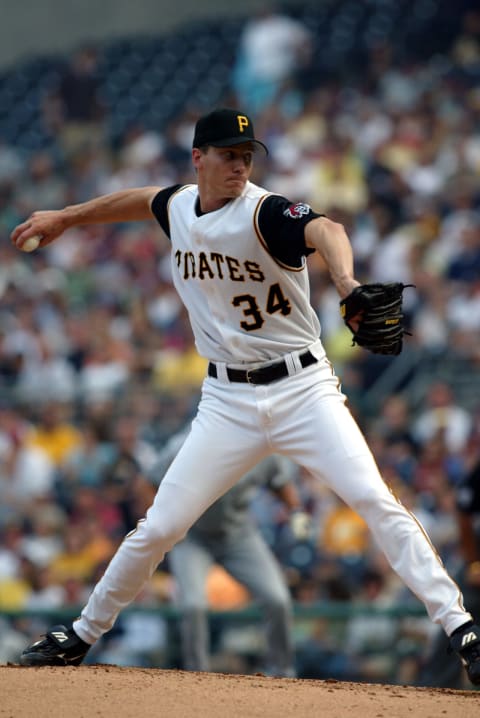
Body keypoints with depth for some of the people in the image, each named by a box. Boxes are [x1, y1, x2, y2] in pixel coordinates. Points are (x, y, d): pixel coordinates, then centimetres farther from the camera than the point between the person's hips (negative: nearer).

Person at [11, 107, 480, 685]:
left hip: (302, 388, -4)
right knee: (159, 528, 2)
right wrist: (64, 217, 37)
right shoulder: (178, 206, 4)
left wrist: (345, 280, -59)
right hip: (227, 399, 4)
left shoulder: (265, 213, -15)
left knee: (375, 500, -19)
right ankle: (83, 634, 20)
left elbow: (324, 230, -38)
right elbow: (142, 200, 29)